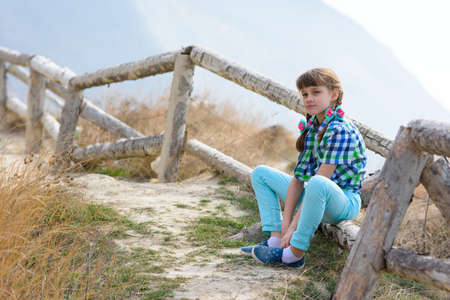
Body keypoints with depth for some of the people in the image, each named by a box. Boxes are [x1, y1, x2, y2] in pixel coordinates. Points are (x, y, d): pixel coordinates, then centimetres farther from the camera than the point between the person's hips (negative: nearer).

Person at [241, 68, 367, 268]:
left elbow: (321, 179, -25)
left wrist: (294, 226, -25)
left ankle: (294, 254, -27)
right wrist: (286, 220, -7)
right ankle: (276, 241, -4)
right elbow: (298, 178, 3)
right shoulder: (310, 129, 6)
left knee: (317, 184, -42)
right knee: (260, 174, 12)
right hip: (316, 198, 9)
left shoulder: (340, 131, -20)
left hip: (344, 202, -9)